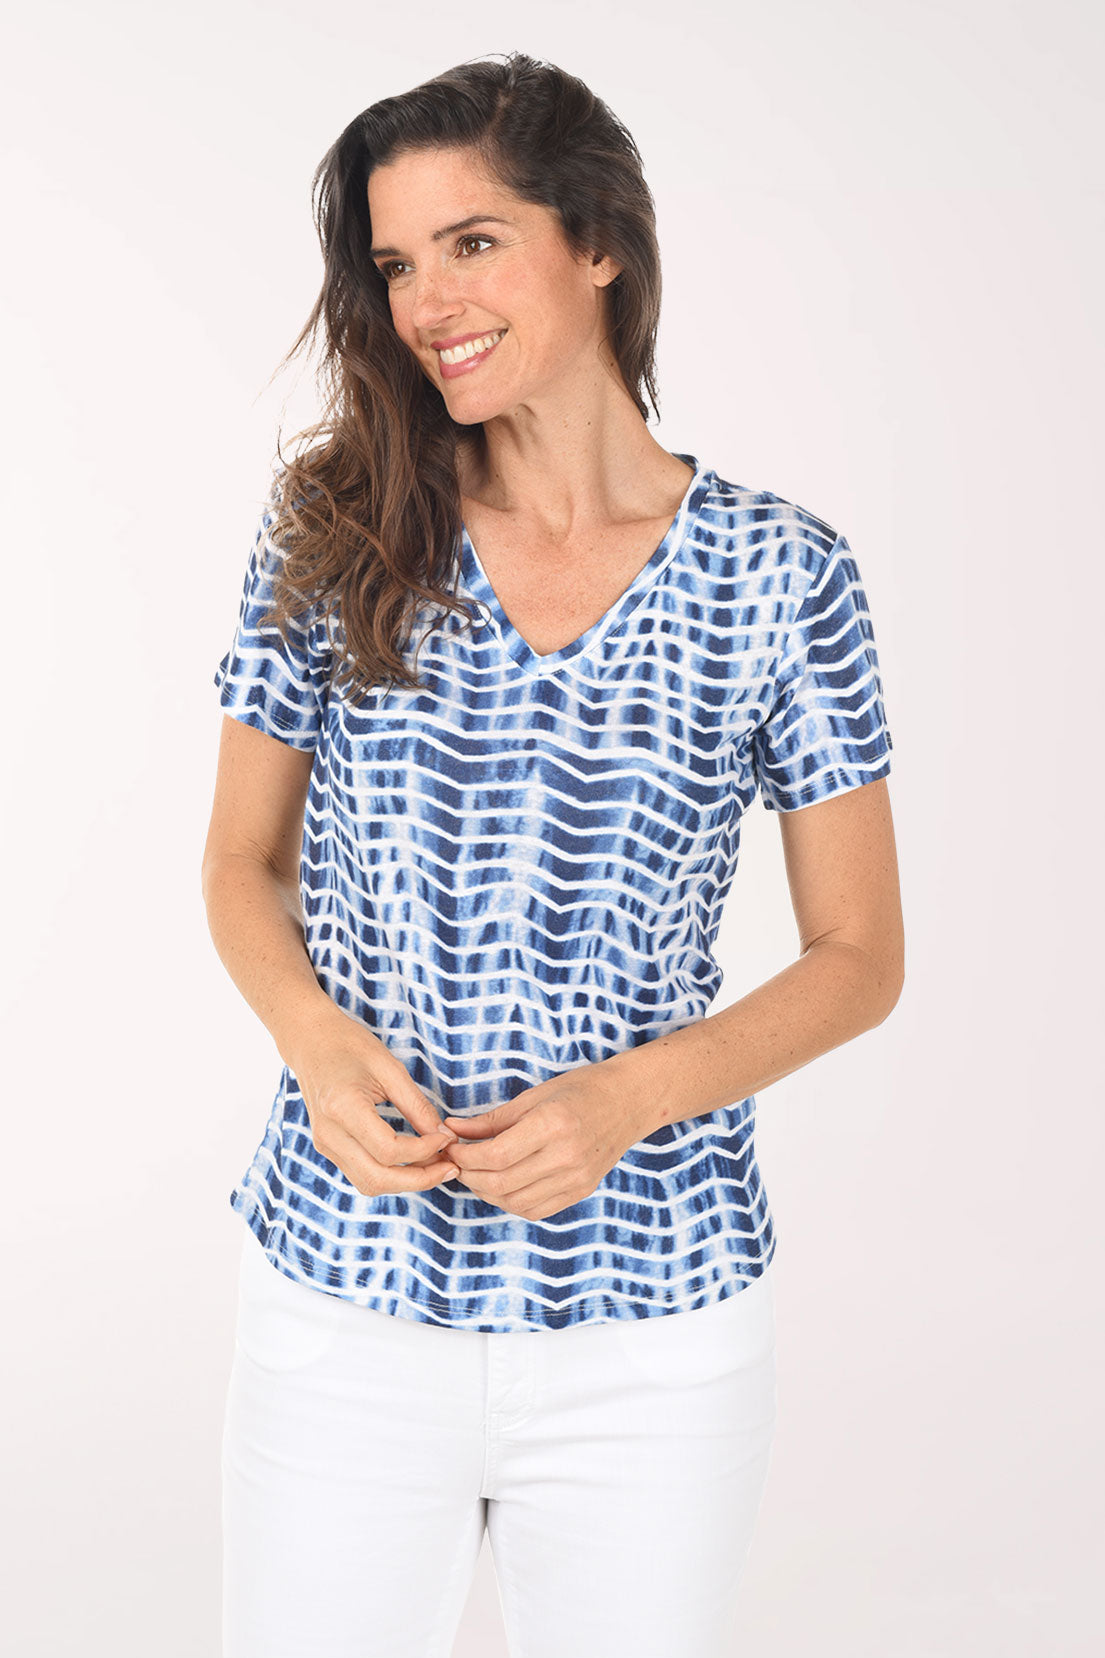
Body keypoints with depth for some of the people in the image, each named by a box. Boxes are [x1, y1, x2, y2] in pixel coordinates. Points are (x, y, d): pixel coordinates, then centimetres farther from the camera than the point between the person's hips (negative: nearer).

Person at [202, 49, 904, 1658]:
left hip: (649, 1321, 0)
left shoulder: (779, 574, -5)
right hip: (345, 1297, 1)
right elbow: (244, 863, 8)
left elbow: (861, 956, 0)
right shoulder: (334, 531, -1)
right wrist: (318, 1043, -12)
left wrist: (630, 1098, -15)